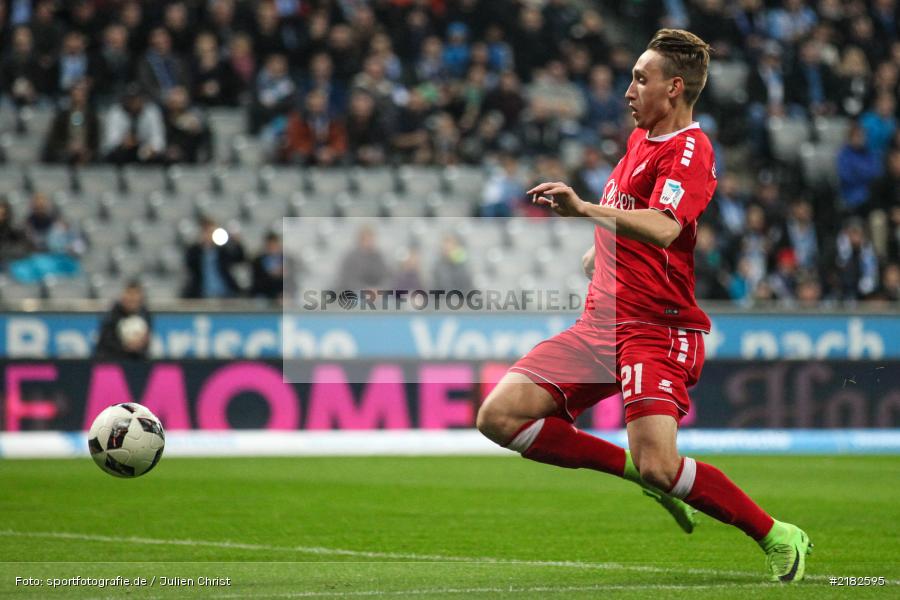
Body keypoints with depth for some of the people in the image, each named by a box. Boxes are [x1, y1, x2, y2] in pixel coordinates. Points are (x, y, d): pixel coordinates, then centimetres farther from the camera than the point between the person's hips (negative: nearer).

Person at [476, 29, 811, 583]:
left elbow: (663, 228, -33)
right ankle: (636, 468, 7)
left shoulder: (690, 149, -13)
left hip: (658, 330, -9)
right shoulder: (641, 137, 15)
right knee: (500, 415, -7)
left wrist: (585, 209, -45)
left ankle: (780, 539, -3)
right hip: (601, 324, 9)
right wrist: (599, 251, 35)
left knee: (659, 466, -25)